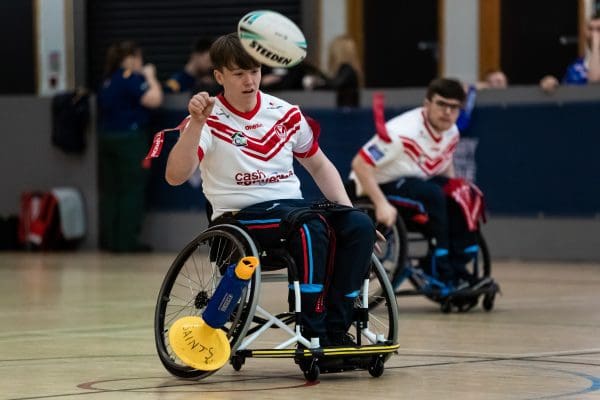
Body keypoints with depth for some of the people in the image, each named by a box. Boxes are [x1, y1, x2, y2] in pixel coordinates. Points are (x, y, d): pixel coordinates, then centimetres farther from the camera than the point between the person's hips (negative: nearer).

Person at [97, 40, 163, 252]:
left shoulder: (108, 80, 13)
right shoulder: (131, 78, -12)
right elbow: (154, 99, -17)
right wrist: (150, 77, -4)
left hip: (106, 137, 8)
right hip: (129, 138, -8)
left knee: (109, 191, 9)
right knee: (131, 191, -3)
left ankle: (108, 239, 11)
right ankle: (126, 241, -4)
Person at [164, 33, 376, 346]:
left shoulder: (285, 114, 10)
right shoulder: (210, 121, -5)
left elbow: (319, 165, 22)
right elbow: (175, 176, -21)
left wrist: (345, 207, 7)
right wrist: (196, 124, -33)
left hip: (292, 206, 6)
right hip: (240, 215, -5)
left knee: (360, 225, -21)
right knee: (310, 225, -35)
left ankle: (335, 330, -20)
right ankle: (313, 337, -32)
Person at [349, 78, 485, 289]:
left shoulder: (451, 132, -2)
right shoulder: (403, 132, -27)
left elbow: (445, 168, 16)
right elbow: (360, 164, -29)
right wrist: (381, 204, -36)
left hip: (417, 183, 8)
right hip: (379, 186, -8)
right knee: (432, 194, -33)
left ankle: (458, 270, -10)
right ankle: (444, 274, -27)